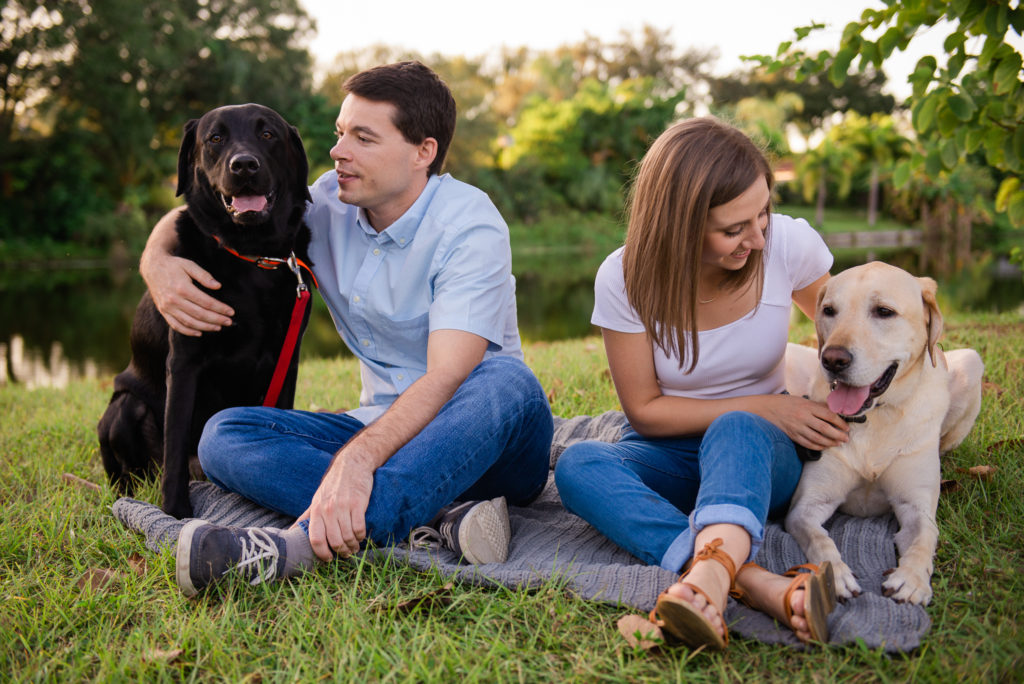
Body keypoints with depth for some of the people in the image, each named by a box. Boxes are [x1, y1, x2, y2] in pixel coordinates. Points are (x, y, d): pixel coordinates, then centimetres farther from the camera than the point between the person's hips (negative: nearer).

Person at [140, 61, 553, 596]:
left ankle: (306, 543, -50)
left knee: (508, 382, -38)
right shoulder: (327, 205, 2)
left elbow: (447, 377, -28)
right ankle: (441, 516, -36)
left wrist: (356, 458, -44)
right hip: (383, 430, 5)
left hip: (476, 443, -4)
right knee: (223, 435, -17)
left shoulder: (469, 225, -15)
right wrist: (157, 260, -11)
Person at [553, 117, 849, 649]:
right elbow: (644, 410, -8)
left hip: (763, 448, 0)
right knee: (578, 465, -33)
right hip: (669, 456, 0)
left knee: (737, 432, -37)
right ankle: (763, 585, -52)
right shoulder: (625, 278, -16)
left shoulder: (790, 244, -12)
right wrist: (763, 408, -16)